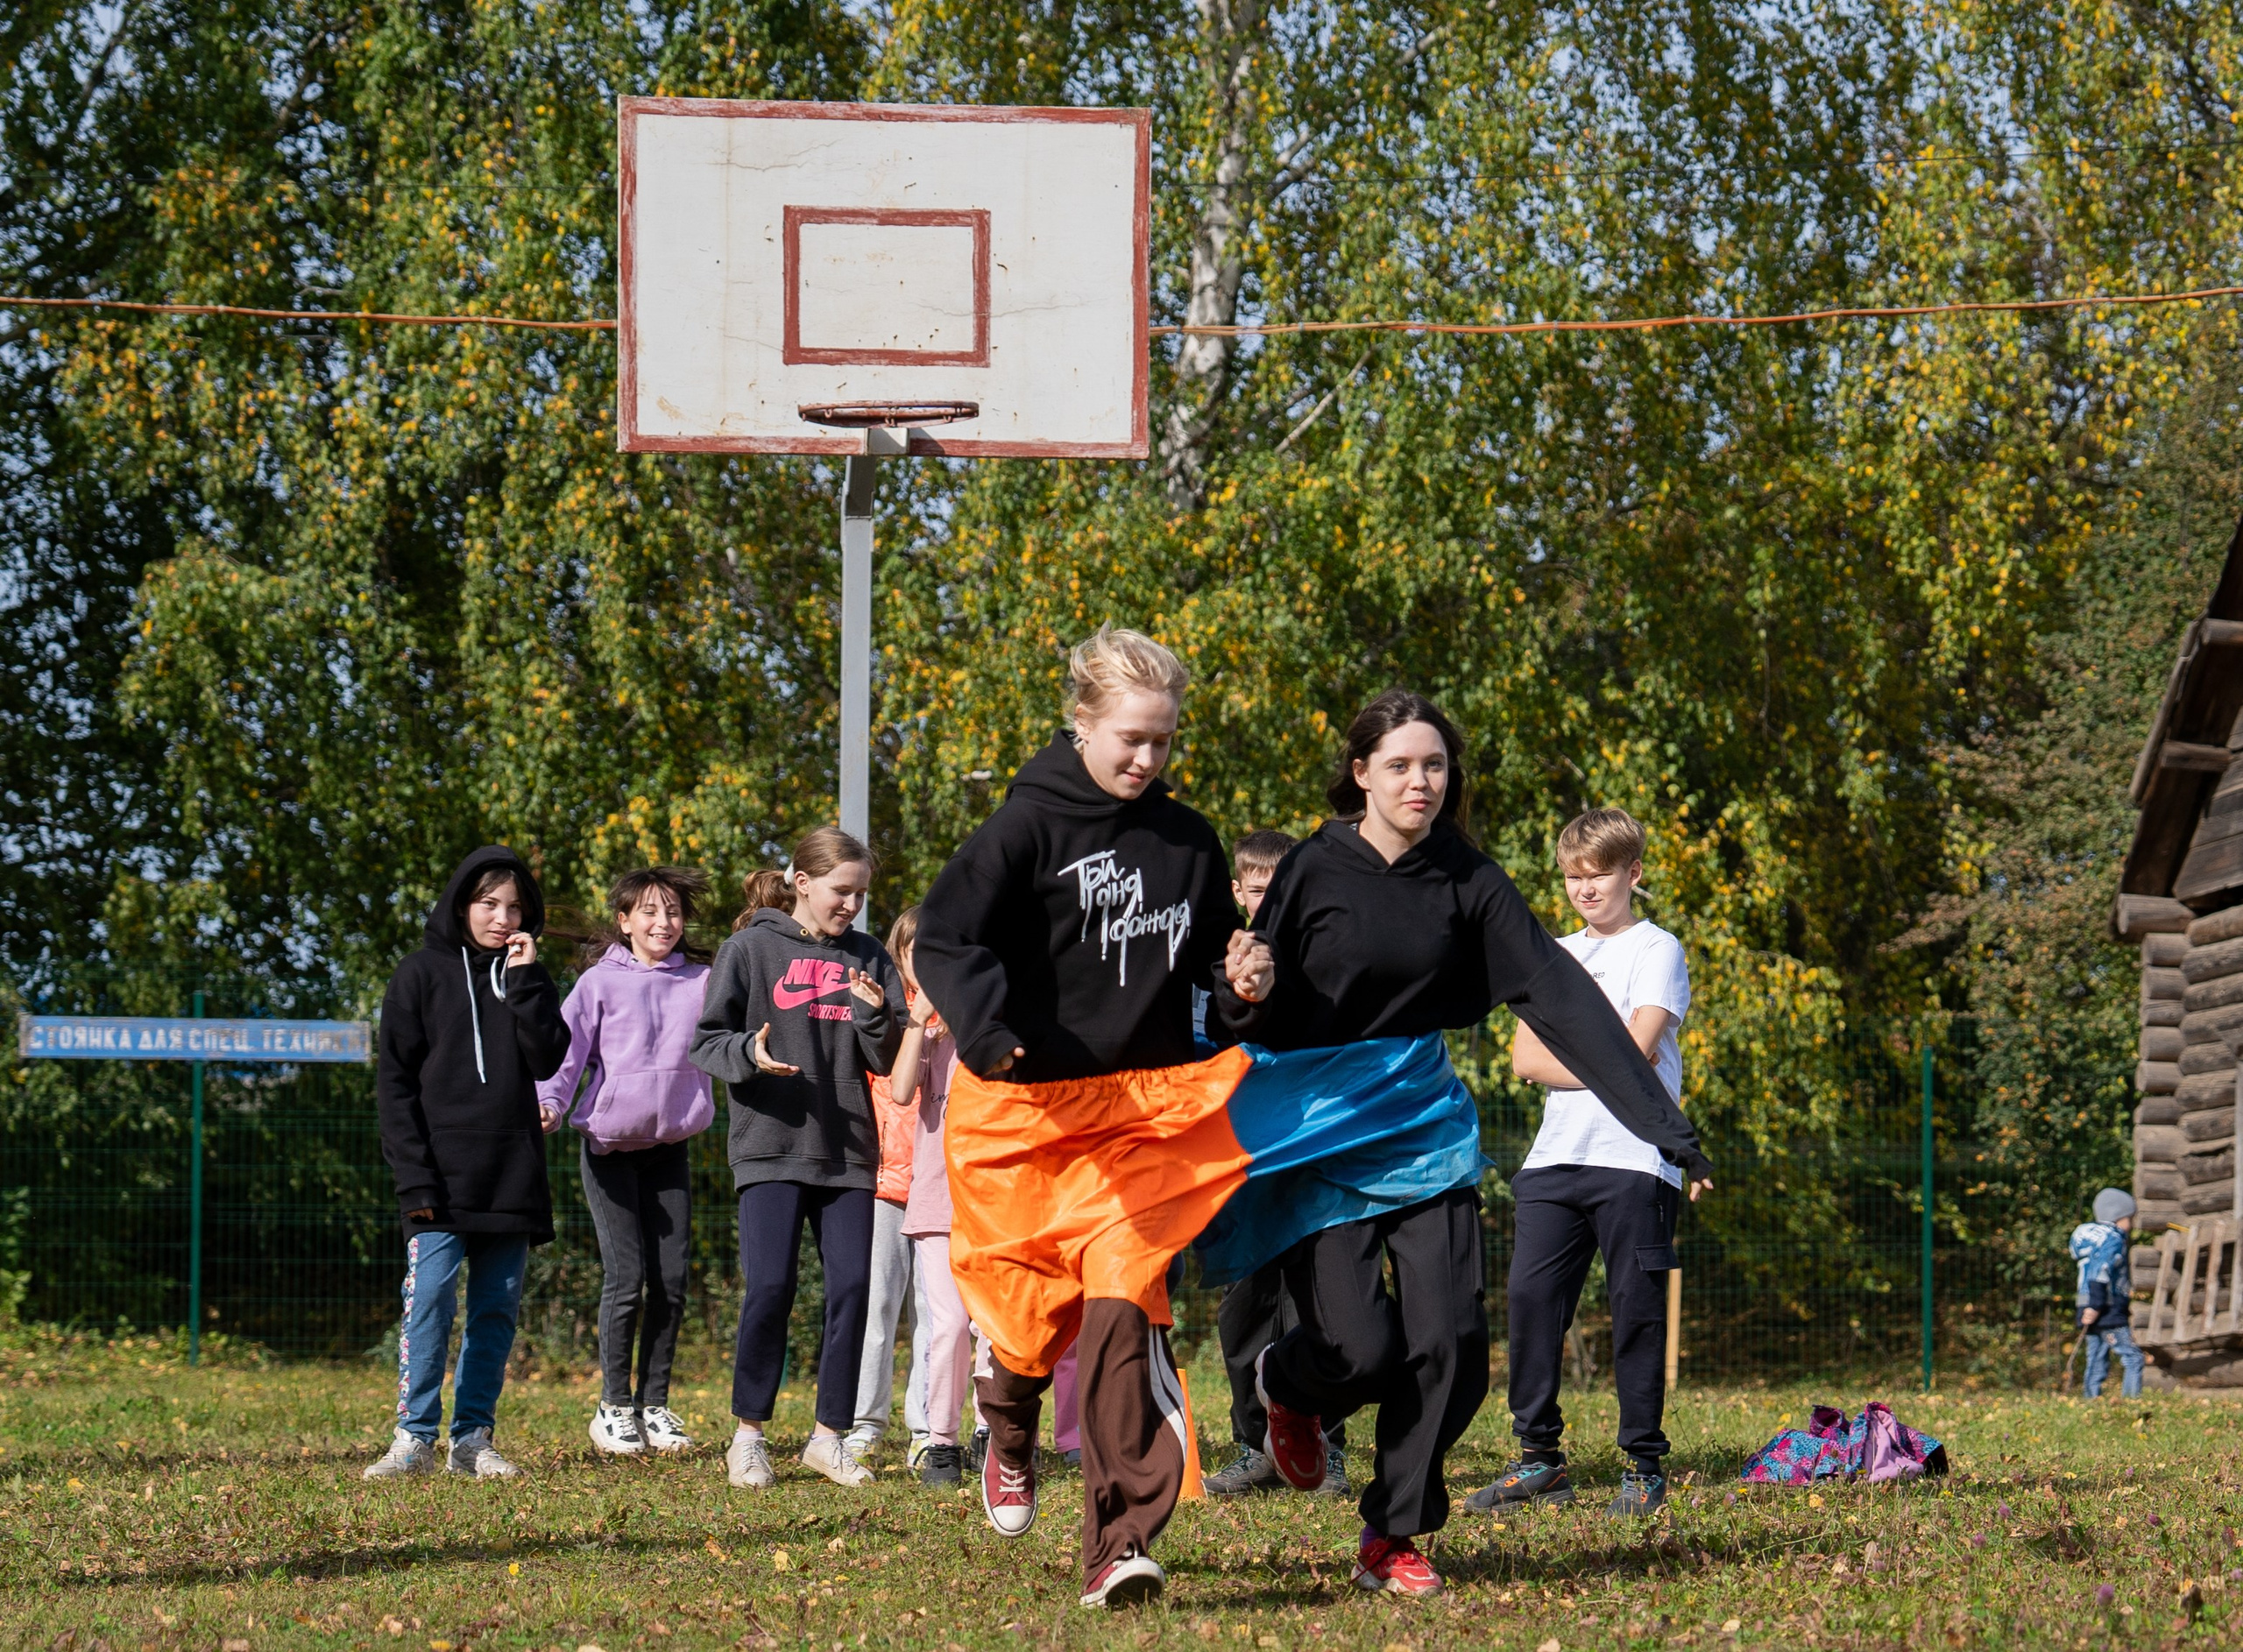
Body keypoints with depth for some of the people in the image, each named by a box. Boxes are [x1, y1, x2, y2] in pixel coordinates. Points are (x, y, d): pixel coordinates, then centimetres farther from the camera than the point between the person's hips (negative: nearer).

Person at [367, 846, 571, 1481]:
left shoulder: (526, 977, 14)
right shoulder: (423, 974, 2)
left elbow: (547, 1060, 0)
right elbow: (395, 1080, -2)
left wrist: (525, 981, -7)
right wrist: (414, 1178, -11)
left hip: (512, 1179, 4)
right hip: (442, 1178, -4)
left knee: (497, 1308, 3)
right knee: (430, 1298, -12)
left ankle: (473, 1437, 8)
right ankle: (415, 1437, -9)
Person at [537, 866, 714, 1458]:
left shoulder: (702, 983, 6)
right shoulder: (601, 982, -1)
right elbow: (567, 1050, -4)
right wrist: (548, 1103, -20)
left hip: (670, 1145, 3)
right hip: (610, 1145, -3)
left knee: (672, 1280, 1)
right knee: (627, 1279, -7)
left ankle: (655, 1404, 14)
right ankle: (614, 1406, 5)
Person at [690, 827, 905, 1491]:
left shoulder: (867, 959, 12)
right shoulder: (752, 950, 2)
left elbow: (887, 1062, 10)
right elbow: (706, 1041, 2)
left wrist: (875, 1014, -10)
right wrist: (749, 1054, -19)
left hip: (848, 1149, 4)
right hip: (770, 1143, -4)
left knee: (852, 1286, -2)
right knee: (769, 1286, -10)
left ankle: (830, 1435, 9)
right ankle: (748, 1435, 3)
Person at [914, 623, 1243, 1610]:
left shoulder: (1187, 842, 10)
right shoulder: (1029, 828, -6)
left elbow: (1213, 950, 25)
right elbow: (947, 938, -16)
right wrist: (985, 1029, -34)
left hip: (1146, 1108, 2)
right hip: (1028, 1104, -2)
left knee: (1123, 1304, -15)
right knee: (1035, 1310, 5)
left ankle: (1120, 1546, -18)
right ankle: (1009, 1434, 44)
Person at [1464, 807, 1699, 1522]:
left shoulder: (1656, 951, 1)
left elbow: (1633, 1055, -11)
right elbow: (1526, 1056, 7)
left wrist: (1562, 1057, 1)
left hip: (1634, 1160, -5)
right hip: (1555, 1157, 5)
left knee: (1636, 1309, -4)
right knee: (1531, 1297, -1)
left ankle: (1643, 1464, 3)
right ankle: (1539, 1457, 7)